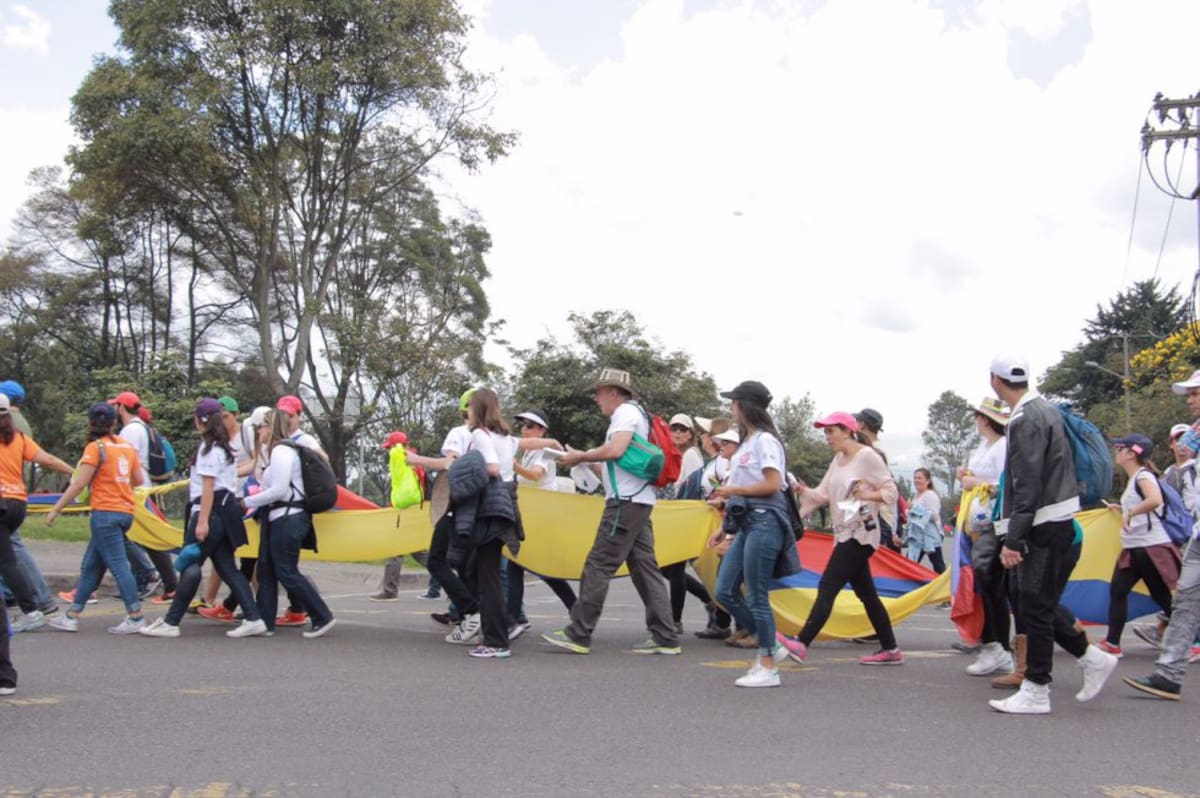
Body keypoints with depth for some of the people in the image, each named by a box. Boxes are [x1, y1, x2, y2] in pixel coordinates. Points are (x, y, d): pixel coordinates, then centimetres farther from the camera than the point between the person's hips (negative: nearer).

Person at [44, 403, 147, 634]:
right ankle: (72, 615, 20)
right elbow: (138, 480, 12)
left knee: (118, 564, -6)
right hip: (125, 512, 7)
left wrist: (55, 509, -9)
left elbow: (78, 484, -13)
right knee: (90, 565, 14)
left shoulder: (95, 448, -9)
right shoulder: (127, 446, 10)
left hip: (105, 512, -7)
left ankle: (135, 617, -7)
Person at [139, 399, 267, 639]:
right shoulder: (225, 447, 17)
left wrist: (202, 521, -19)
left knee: (189, 565, -4)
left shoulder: (208, 448, -11)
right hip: (226, 509, 9)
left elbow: (208, 487, -16)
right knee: (227, 568, 7)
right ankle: (253, 618, 1)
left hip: (211, 512, -9)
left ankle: (170, 623, 1)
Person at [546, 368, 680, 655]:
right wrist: (585, 462, 16)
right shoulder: (630, 415, 25)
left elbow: (615, 449, -22)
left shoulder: (627, 412, -6)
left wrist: (581, 456, -10)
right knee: (644, 567, 6)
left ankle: (578, 634, -5)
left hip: (626, 502, -10)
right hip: (637, 501, 10)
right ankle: (665, 638, 6)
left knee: (598, 566, -8)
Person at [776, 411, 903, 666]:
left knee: (827, 587, -16)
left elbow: (891, 491, -9)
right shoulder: (838, 459, 16)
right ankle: (890, 649, 19)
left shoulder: (867, 456, -8)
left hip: (861, 533, -9)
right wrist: (803, 490, -10)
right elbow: (823, 494, 9)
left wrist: (867, 495, -26)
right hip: (845, 533, 9)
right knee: (866, 594, 11)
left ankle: (801, 644, -23)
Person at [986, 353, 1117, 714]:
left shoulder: (1026, 420, -16)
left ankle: (1035, 691, 3)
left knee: (1034, 606, -4)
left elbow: (1028, 485, -21)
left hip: (1044, 526, -10)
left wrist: (1012, 539, -21)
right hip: (1058, 521, 10)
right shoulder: (1045, 410, 15)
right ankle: (1092, 657, 19)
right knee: (1039, 602, 15)